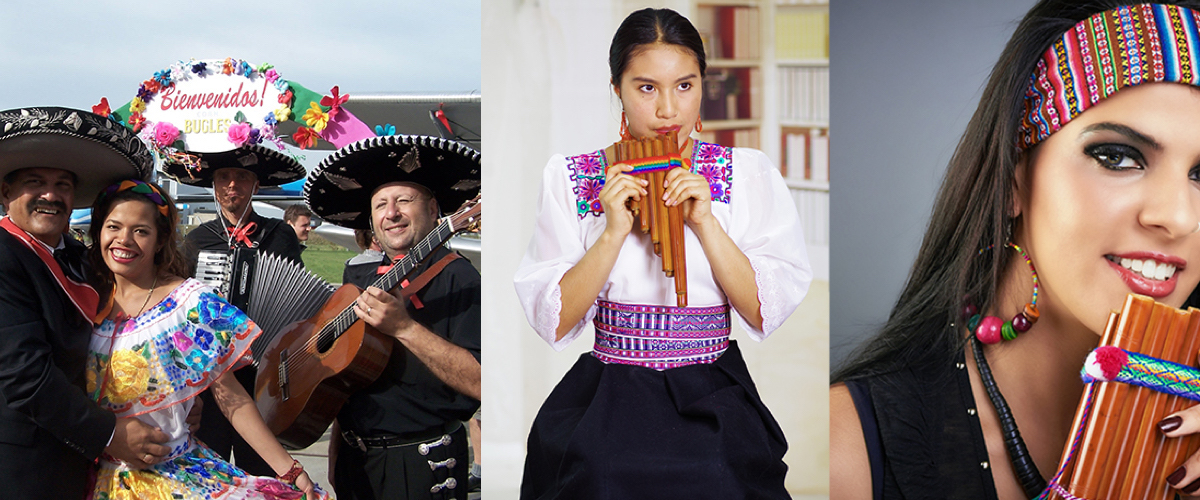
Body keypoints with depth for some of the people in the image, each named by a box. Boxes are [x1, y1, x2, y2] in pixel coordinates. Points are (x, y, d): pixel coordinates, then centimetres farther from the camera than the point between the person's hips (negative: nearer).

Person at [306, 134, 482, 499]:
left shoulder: (455, 277, -13)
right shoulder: (361, 282, 10)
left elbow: (481, 383, -25)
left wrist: (405, 327, -28)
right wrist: (335, 454, 10)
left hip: (421, 467, -6)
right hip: (355, 458, 7)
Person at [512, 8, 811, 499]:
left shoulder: (747, 173, 4)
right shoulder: (571, 178, 3)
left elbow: (769, 313, -2)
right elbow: (552, 323, -2)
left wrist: (705, 222, -12)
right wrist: (613, 232, -14)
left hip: (714, 400, 0)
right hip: (606, 398, 0)